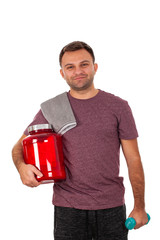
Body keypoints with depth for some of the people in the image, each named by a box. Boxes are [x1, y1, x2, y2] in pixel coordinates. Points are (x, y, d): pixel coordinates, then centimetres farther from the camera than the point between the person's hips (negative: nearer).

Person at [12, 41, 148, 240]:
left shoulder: (118, 107, 2)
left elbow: (133, 159, 4)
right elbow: (20, 146, 9)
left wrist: (139, 207, 1)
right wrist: (22, 166, -15)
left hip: (112, 208, 0)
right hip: (68, 208, 0)